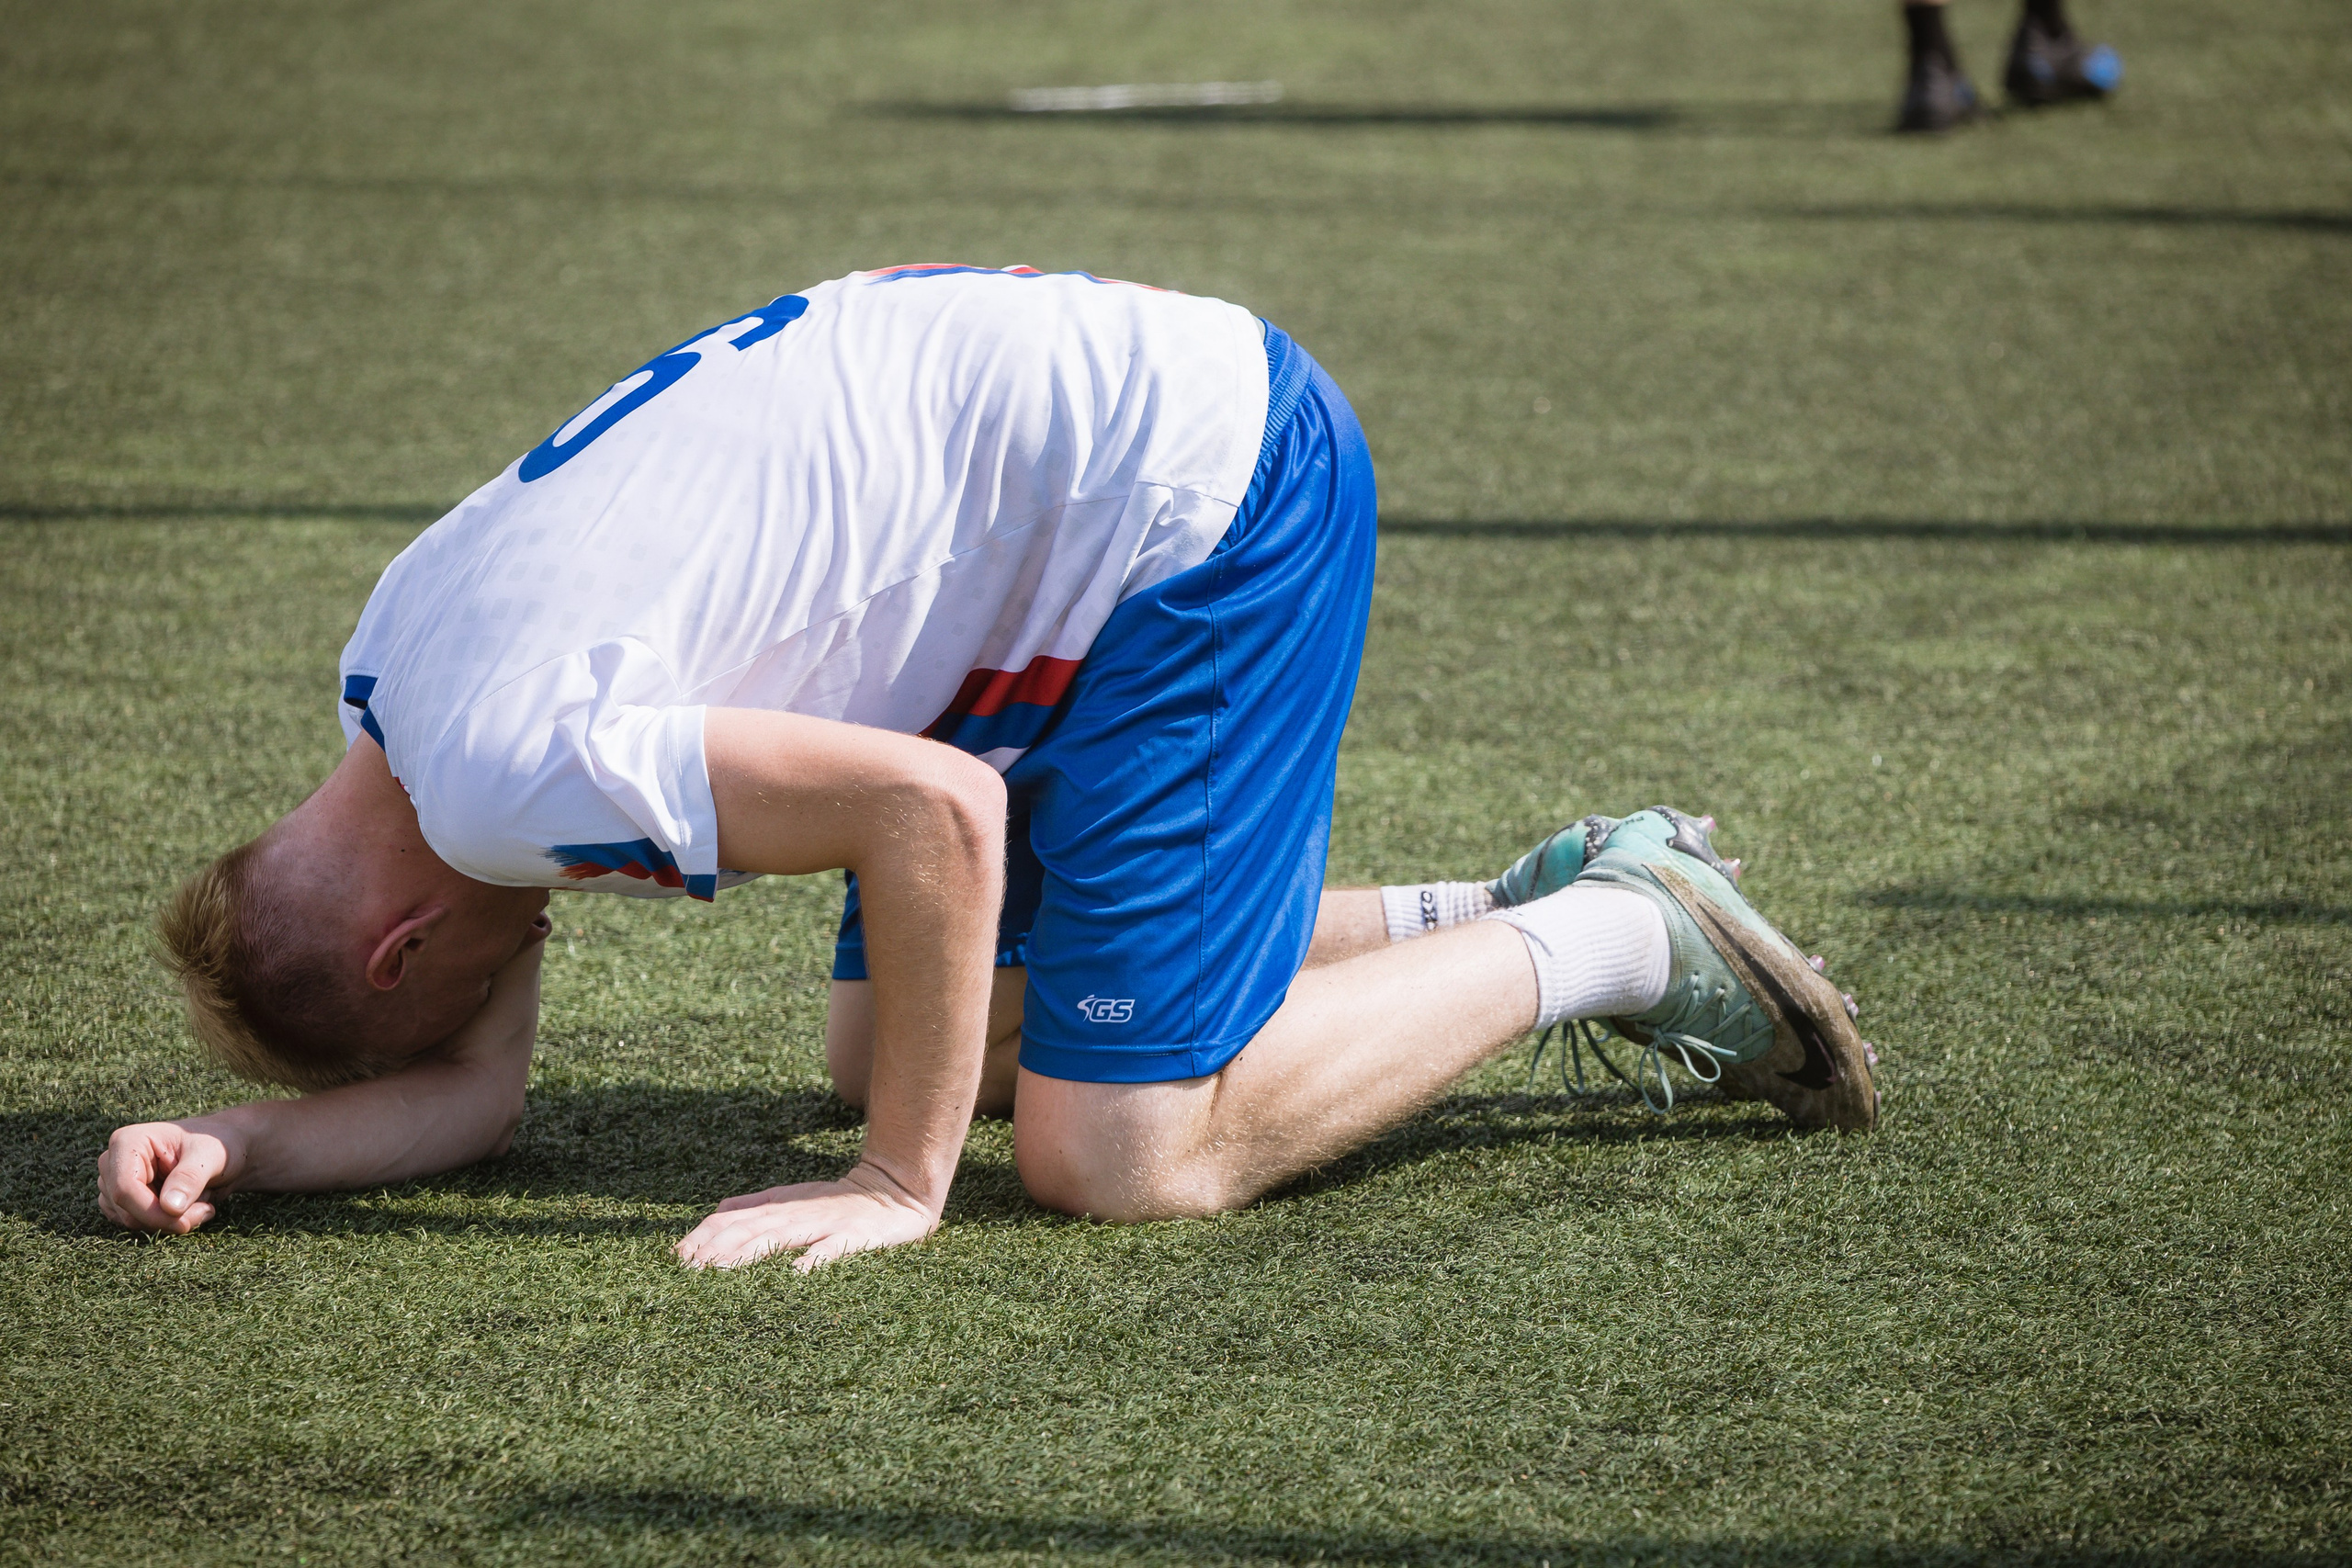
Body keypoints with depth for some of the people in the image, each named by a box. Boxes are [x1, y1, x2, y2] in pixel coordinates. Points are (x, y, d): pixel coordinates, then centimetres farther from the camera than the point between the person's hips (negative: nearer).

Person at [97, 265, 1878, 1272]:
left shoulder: (504, 769, -22)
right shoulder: (390, 679, 9)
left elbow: (931, 806, -27)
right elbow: (474, 1091, 13)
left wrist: (903, 1182, -18)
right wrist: (235, 1147, -3)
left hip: (1199, 477, -11)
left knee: (1122, 1156, -14)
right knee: (884, 1044, 17)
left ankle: (1615, 940, 5)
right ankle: (1516, 913, 19)